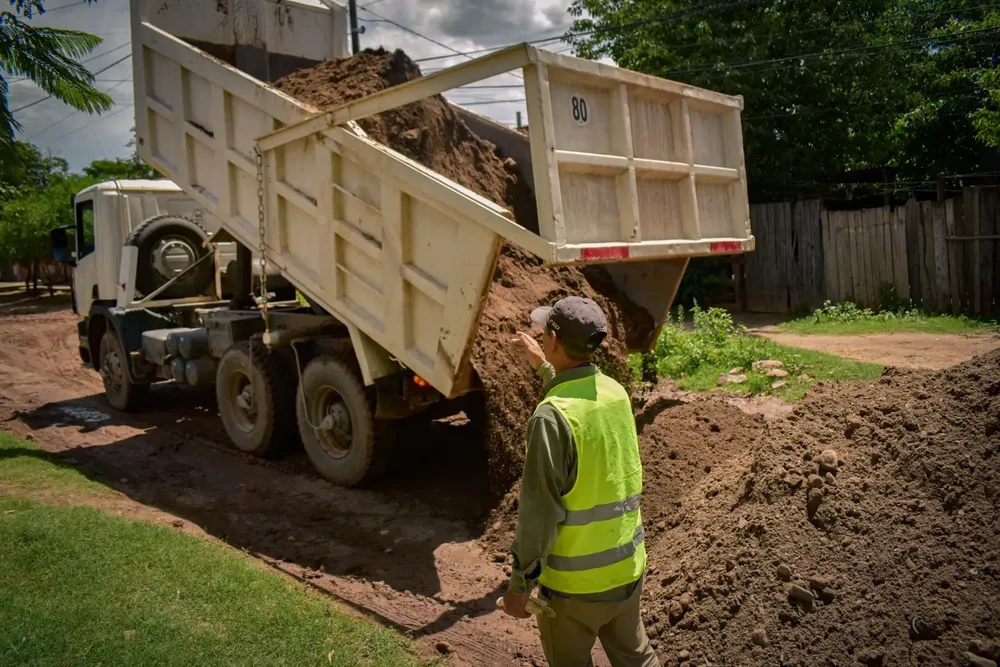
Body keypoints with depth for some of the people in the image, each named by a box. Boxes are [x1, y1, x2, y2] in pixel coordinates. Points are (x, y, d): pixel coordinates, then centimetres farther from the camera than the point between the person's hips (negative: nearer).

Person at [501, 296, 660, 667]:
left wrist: (520, 583, -12)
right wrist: (543, 367, 29)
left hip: (575, 580, -6)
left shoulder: (552, 416, -25)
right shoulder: (616, 392, -4)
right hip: (629, 566, 6)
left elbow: (540, 511, -22)